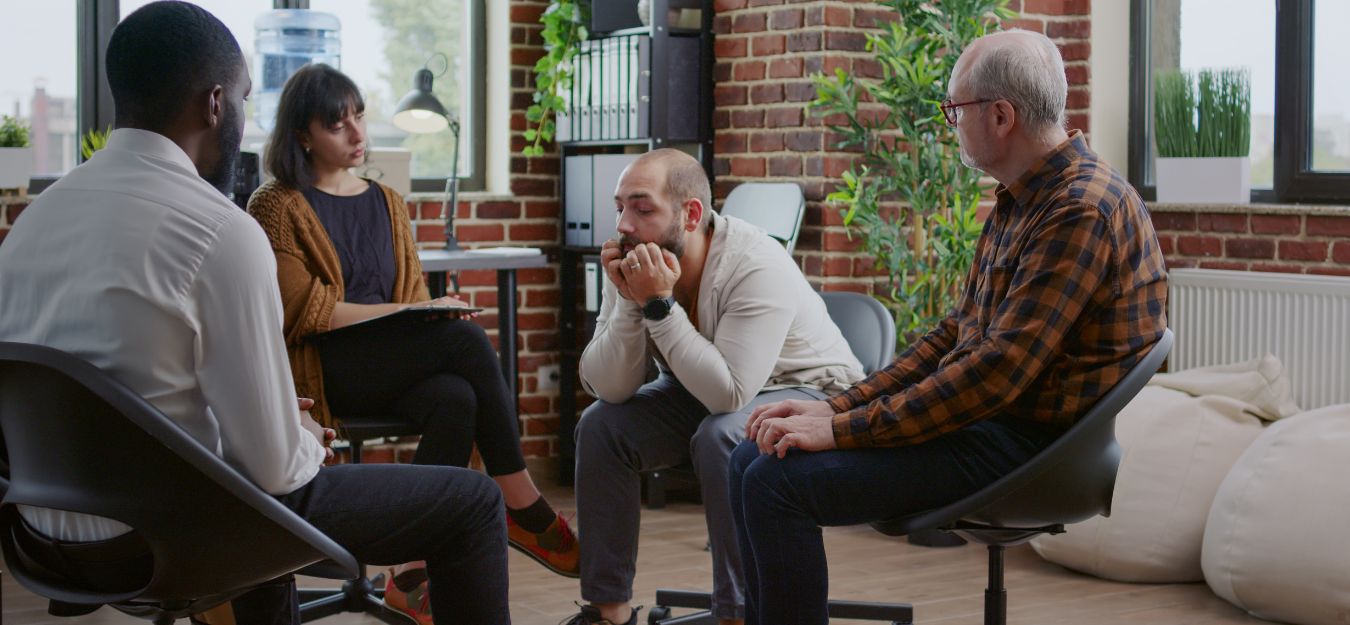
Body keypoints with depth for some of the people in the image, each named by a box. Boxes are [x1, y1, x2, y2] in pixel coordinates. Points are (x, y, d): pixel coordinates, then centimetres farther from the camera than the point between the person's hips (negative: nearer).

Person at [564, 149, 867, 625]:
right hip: (701, 394, 7)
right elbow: (609, 389, -16)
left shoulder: (756, 267, -30)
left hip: (807, 391, -6)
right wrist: (629, 303, -30)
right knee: (600, 425, -12)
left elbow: (728, 395, -37)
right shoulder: (635, 263, -12)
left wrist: (660, 305, -37)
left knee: (720, 437, -34)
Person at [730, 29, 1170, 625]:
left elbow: (1000, 370, -25)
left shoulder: (1083, 209, -19)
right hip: (976, 414, 10)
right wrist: (838, 406, 5)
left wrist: (844, 429, -21)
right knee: (752, 459, 5)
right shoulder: (1018, 201, 13)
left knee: (778, 481, -19)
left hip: (1024, 441, -10)